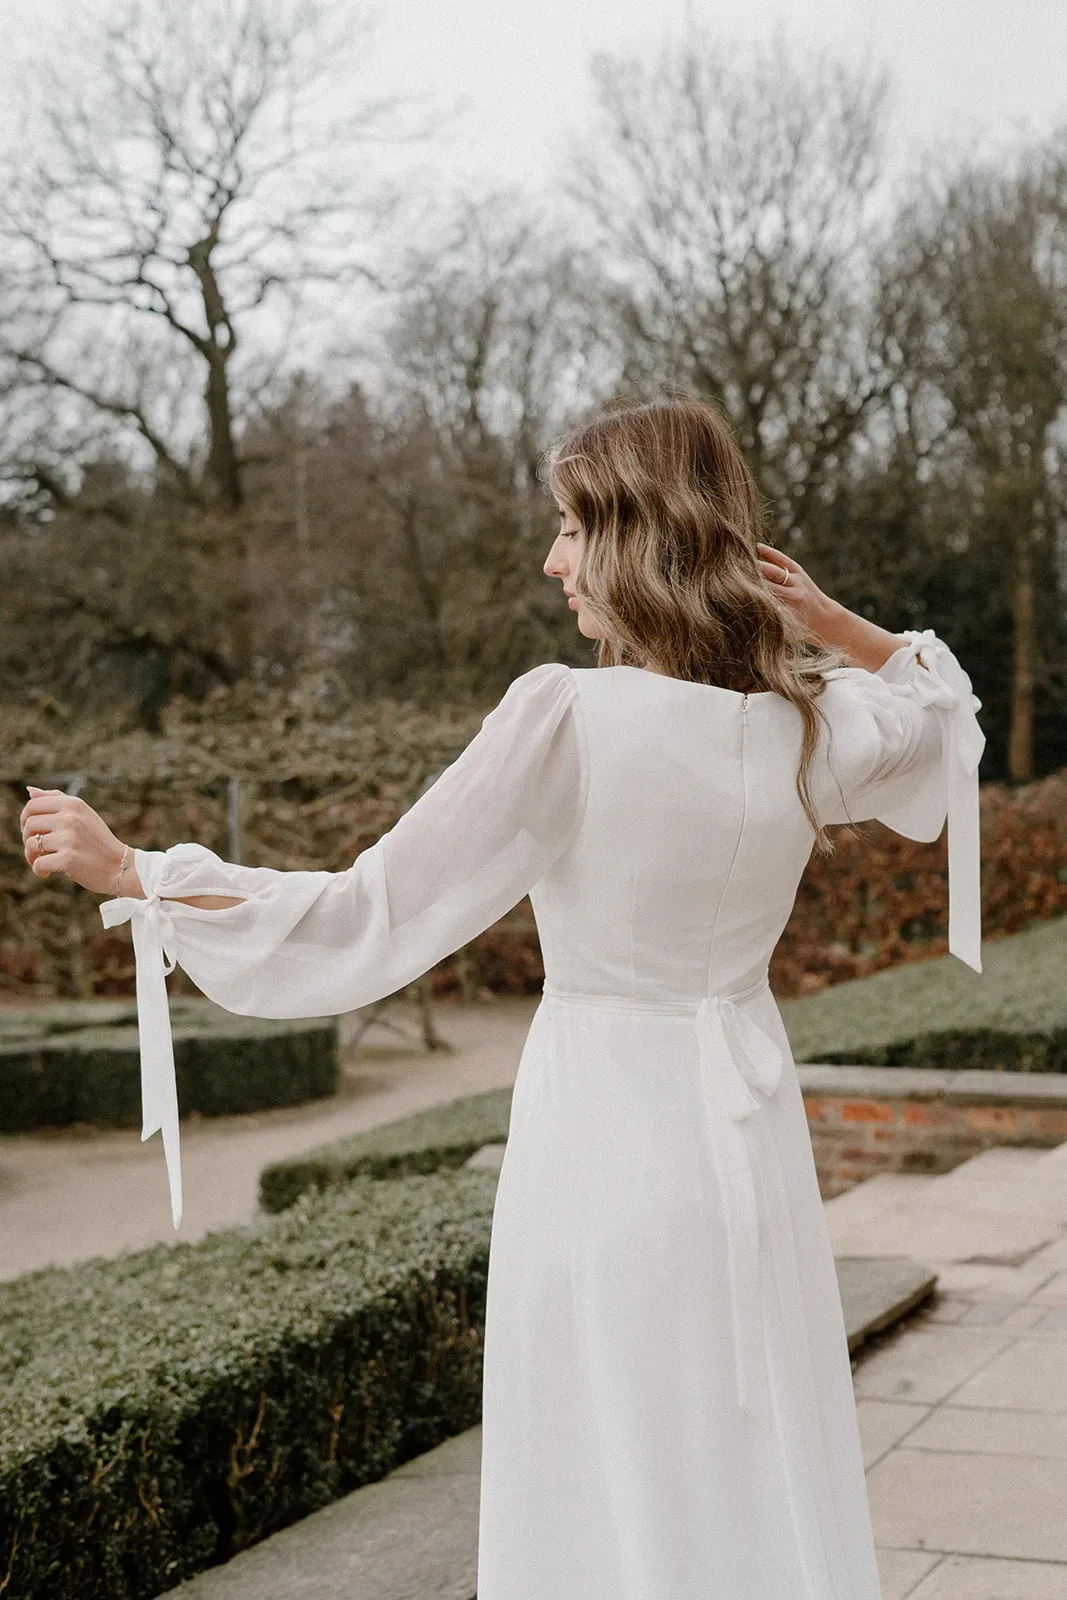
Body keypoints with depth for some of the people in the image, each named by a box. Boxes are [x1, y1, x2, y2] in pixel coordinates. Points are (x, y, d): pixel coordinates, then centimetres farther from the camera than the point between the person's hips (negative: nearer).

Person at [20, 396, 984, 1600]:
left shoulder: (569, 716, -19)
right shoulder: (808, 723, -3)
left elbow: (369, 915, -15)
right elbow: (936, 704, 22)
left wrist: (125, 872, -8)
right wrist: (829, 622, 7)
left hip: (604, 1133, -5)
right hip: (746, 1128, 5)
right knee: (766, 1490, 17)